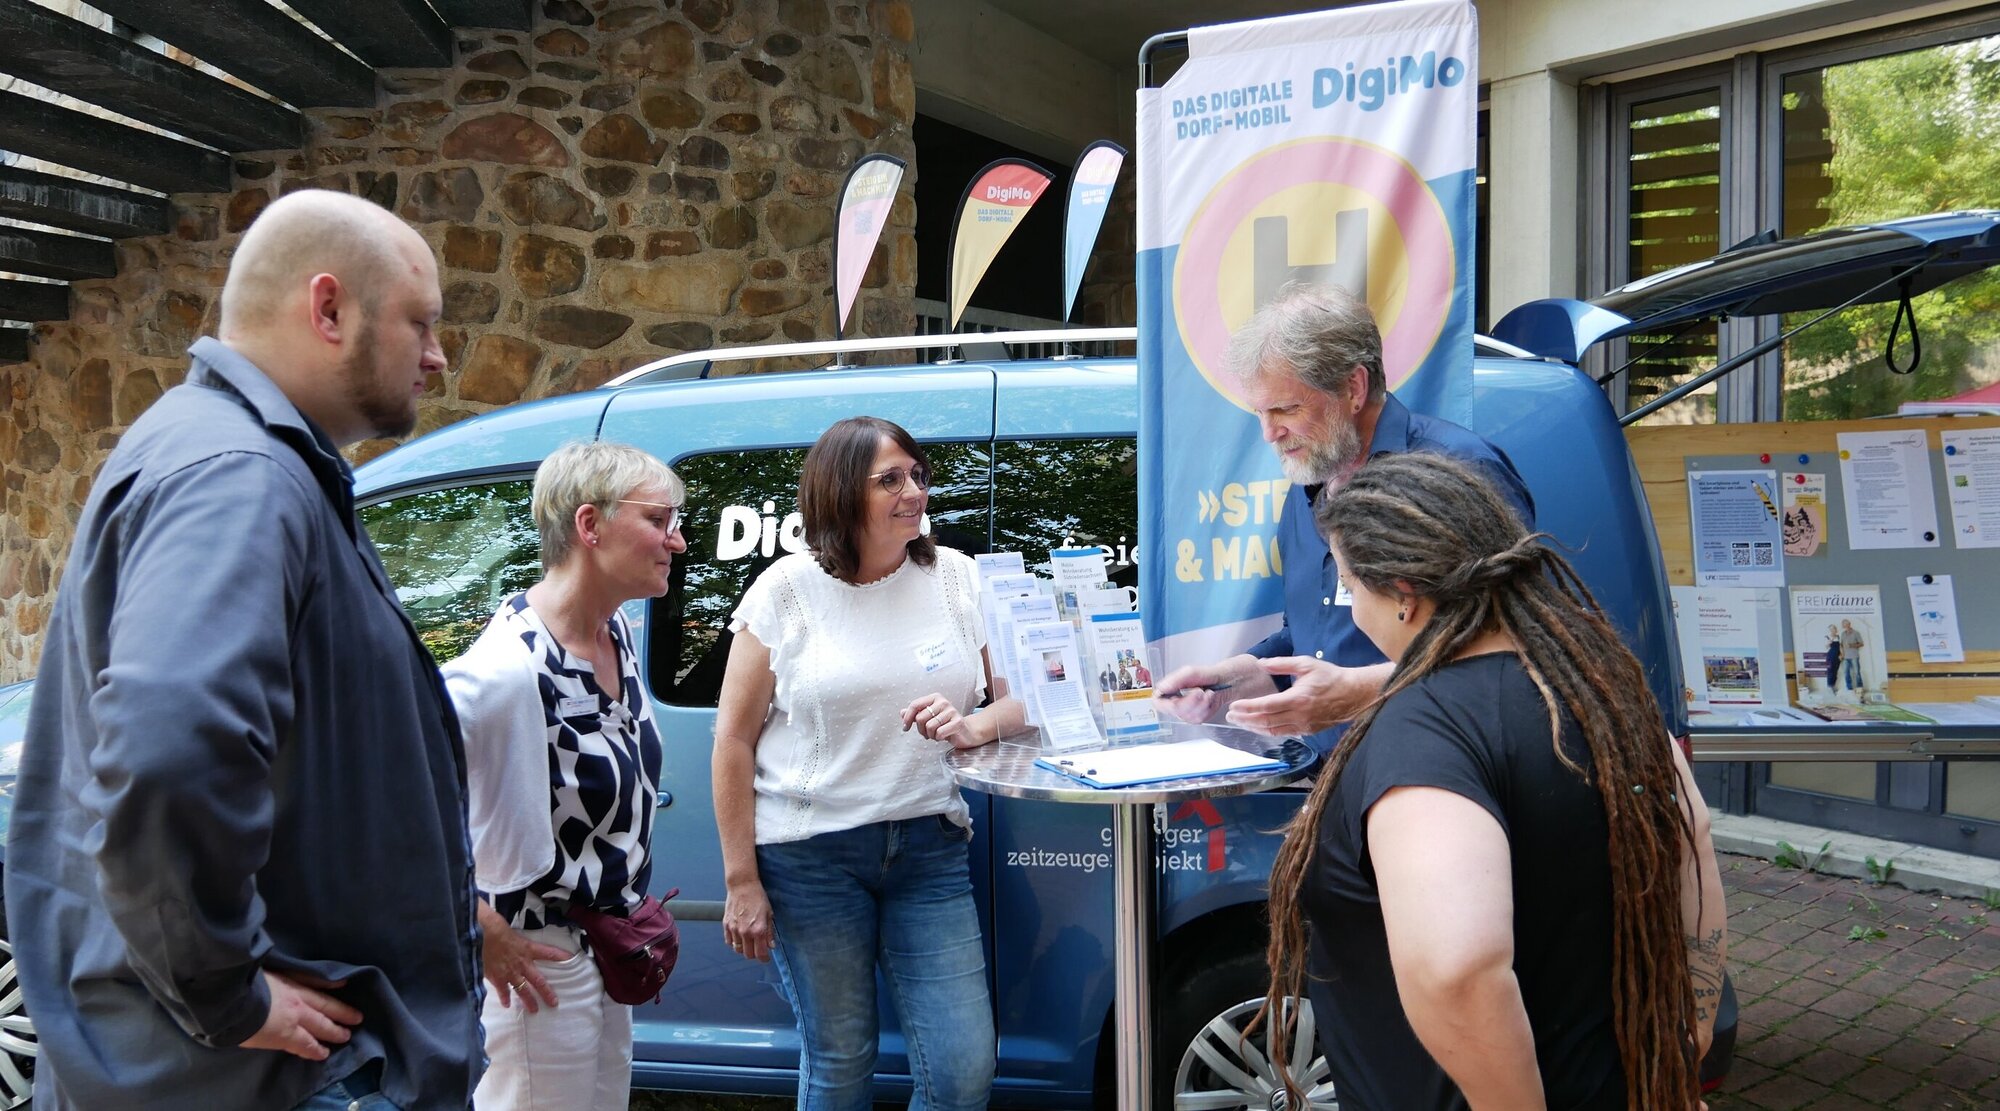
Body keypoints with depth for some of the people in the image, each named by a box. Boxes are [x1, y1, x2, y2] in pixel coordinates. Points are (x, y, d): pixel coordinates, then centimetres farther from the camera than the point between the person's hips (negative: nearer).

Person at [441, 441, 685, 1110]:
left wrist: (636, 899, 13)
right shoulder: (511, 667, -27)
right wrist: (479, 931, -22)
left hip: (604, 948, 9)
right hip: (541, 962, -9)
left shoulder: (616, 630, 1)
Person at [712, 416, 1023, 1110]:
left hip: (928, 845, 3)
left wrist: (973, 726, -18)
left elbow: (1028, 694, 6)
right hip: (808, 854, -2)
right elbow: (734, 741, -2)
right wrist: (741, 882, -5)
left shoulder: (955, 578, 4)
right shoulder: (788, 590, -4)